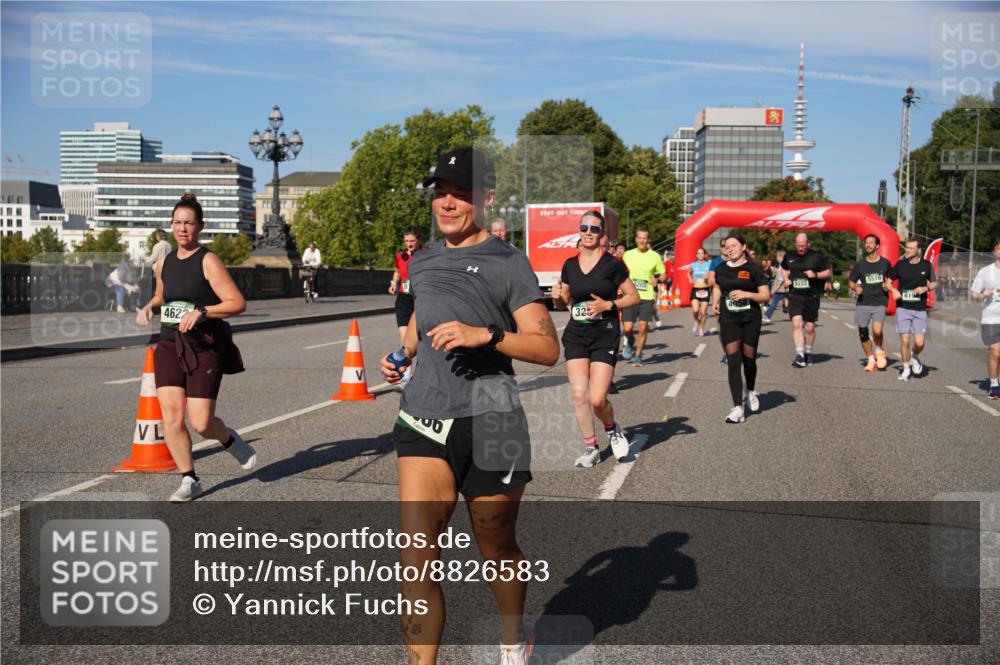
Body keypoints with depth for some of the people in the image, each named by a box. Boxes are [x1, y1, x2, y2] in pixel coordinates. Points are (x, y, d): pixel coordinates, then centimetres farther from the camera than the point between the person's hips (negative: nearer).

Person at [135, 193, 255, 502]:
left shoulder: (208, 261, -8)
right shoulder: (164, 263, 11)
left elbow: (237, 303, -13)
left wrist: (201, 311, -25)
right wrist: (149, 307, 8)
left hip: (204, 349, -5)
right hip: (169, 346, 5)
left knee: (201, 422, -7)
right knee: (171, 417, -5)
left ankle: (230, 440, 29)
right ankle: (189, 480, 11)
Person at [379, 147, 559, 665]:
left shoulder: (508, 262, -2)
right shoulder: (422, 261, 14)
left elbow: (548, 348, -8)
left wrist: (485, 334, -21)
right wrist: (401, 355, 14)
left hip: (489, 423, -4)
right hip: (424, 418, 4)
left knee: (496, 552, 14)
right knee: (416, 559, -8)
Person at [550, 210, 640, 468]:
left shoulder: (612, 264, -5)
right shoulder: (570, 265, 7)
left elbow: (634, 296, -1)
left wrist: (608, 305, -15)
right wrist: (557, 296, -5)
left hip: (605, 336, -4)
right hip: (575, 335, 4)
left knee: (597, 399, -10)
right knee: (579, 395, -6)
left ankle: (612, 429, 23)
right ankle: (590, 447, 12)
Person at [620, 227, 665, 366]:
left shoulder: (655, 256, 2)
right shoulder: (628, 255, 6)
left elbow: (663, 275, 7)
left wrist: (657, 279, -12)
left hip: (647, 297, -1)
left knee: (643, 327, -6)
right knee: (628, 328, -7)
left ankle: (638, 355, 12)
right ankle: (630, 342, 29)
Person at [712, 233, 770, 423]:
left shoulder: (753, 269, -4)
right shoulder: (721, 269, 7)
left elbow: (766, 295, -7)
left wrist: (746, 294, -22)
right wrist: (715, 302, 6)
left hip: (750, 320, -2)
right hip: (729, 320, 2)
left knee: (749, 359, 10)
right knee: (733, 362, -7)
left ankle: (751, 391, 42)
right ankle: (738, 409, -9)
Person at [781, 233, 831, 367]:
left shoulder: (816, 257, -2)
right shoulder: (789, 256, 7)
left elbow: (827, 272, 3)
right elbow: (784, 268, 27)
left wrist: (815, 274, -15)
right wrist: (786, 279, 8)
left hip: (812, 296, -1)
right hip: (795, 295, 1)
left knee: (809, 327, 5)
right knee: (796, 323, -16)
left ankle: (808, 352, 27)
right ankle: (800, 355, -16)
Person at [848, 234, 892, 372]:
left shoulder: (885, 263, 5)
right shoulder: (860, 265, 6)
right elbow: (850, 282, 12)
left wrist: (887, 285, -3)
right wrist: (856, 288, -9)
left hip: (880, 302, -2)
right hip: (863, 302, 2)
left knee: (877, 331, -20)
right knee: (863, 332, 4)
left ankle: (879, 350, 12)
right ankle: (870, 359, 22)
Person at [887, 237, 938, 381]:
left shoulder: (926, 265, 3)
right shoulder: (900, 264, 2)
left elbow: (934, 283, 12)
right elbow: (887, 281, 9)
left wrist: (926, 288, -9)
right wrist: (893, 290, -11)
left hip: (920, 309, 0)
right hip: (903, 308, 0)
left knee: (919, 343, -6)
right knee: (905, 340, -5)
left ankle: (914, 356, 29)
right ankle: (906, 368, 14)